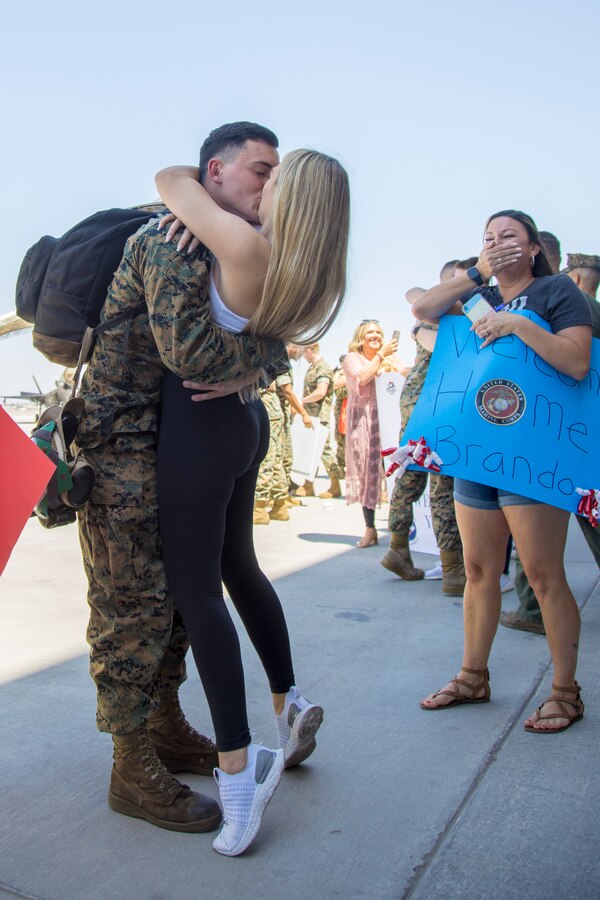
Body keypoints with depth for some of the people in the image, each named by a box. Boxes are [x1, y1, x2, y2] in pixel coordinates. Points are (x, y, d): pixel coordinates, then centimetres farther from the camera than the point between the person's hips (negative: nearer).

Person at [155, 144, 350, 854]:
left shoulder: (247, 246, -21)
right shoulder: (305, 277, 3)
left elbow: (169, 179, -8)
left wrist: (197, 174, 14)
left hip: (199, 422, -8)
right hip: (244, 419, 9)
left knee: (195, 589, -5)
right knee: (237, 567, 21)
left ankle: (238, 766, -4)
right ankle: (289, 705, 31)